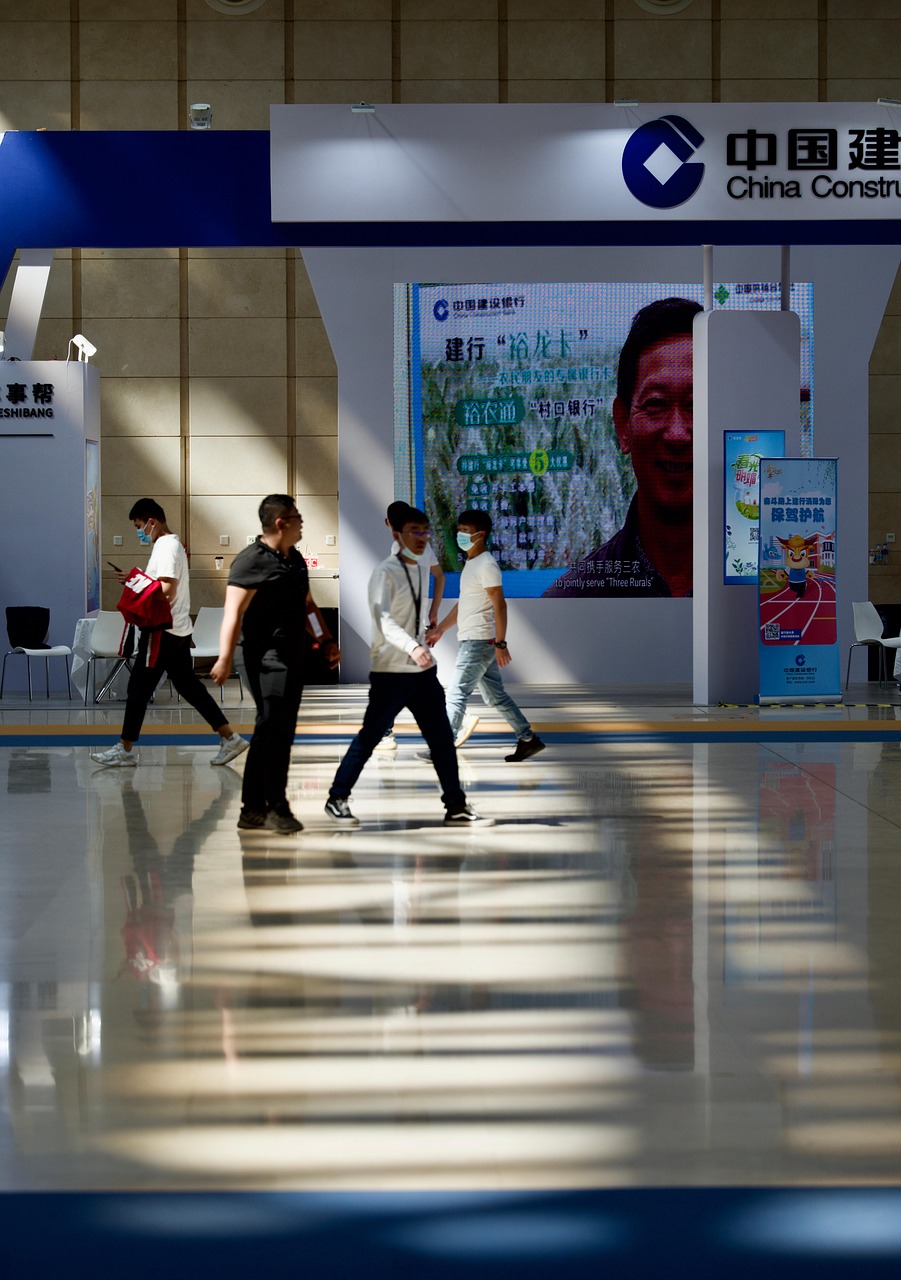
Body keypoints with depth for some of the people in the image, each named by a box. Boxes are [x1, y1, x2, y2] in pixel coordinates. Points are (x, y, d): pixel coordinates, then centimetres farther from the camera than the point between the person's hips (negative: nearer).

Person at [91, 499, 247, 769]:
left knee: (138, 687, -4)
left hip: (163, 632, -10)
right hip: (177, 631, 10)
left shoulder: (166, 547, -15)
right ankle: (229, 738, 11)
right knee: (188, 686, 11)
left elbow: (167, 592, -22)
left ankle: (125, 750, 1)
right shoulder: (170, 545, 17)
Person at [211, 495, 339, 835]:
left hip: (293, 656, 9)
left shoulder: (295, 560, 16)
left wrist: (327, 641, 22)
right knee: (274, 729, -12)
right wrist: (225, 657, -26)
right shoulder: (251, 561, -11)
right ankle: (276, 808, -8)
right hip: (267, 656, -9)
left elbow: (307, 605, 28)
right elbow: (234, 612, -19)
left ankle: (253, 810, 16)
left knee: (272, 733, 10)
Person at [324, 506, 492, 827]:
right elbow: (385, 620, -26)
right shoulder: (385, 572, -13)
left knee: (442, 738, 4)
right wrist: (413, 648, -39)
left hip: (422, 670, 7)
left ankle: (456, 807, 9)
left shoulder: (421, 570, 12)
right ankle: (337, 798, 13)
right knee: (369, 737, 0)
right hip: (391, 671, -7)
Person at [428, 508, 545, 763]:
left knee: (456, 694, -7)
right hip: (472, 640, 10)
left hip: (479, 642, -10)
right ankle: (528, 739, 17)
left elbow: (499, 605, -19)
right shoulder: (471, 563, 15)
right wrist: (440, 629, 24)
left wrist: (501, 643, -23)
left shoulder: (487, 565, -15)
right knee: (495, 695, 13)